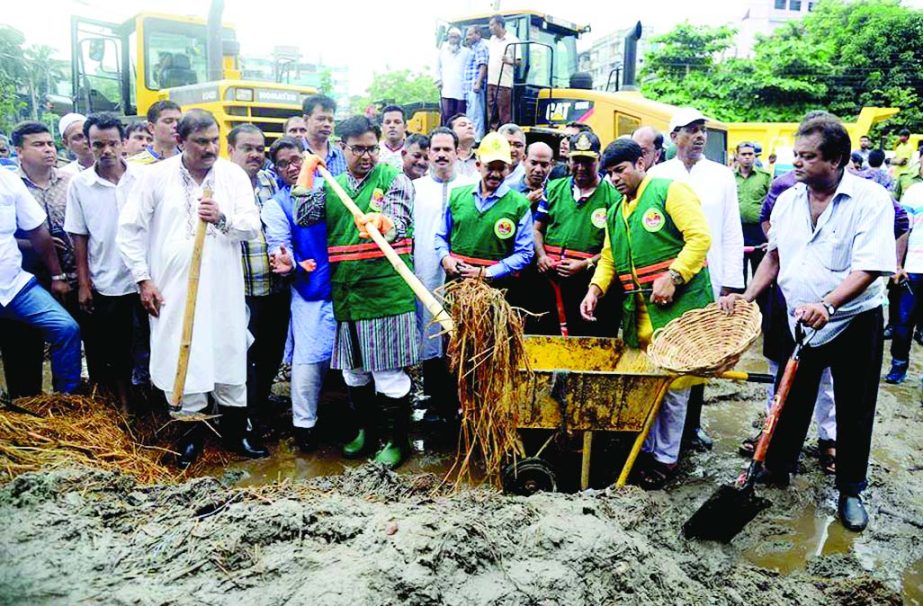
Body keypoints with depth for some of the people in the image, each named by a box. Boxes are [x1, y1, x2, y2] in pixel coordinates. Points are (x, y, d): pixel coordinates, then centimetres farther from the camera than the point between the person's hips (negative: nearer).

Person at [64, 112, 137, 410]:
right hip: (102, 286, 1)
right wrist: (83, 284, -1)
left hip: (141, 281, 0)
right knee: (102, 353, 10)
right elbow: (79, 237, 1)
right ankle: (119, 404, 26)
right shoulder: (79, 184, -2)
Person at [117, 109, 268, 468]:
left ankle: (235, 428, 21)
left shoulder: (234, 175, 3)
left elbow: (253, 227, -1)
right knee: (181, 357, 2)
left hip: (223, 289, 1)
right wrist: (143, 279, -1)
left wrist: (222, 219, -20)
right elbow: (130, 230, 4)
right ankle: (191, 430, 20)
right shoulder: (156, 176, 1)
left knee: (229, 355, 6)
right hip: (172, 289, -1)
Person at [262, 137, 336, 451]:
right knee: (309, 356, -5)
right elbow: (279, 246, -6)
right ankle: (304, 422, 11)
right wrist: (287, 263, -26)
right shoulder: (275, 204, 2)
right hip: (310, 289, -3)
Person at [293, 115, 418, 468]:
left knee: (389, 372, 0)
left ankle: (396, 440, 16)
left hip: (385, 291, -5)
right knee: (353, 369, 16)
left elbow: (399, 223, -16)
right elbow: (303, 218, 2)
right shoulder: (331, 186, 13)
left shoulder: (394, 179, -1)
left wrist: (383, 224, -39)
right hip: (344, 293, 5)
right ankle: (365, 429, 35)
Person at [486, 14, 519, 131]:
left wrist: (509, 61, -25)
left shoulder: (513, 40, -3)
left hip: (504, 83, -6)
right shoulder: (492, 39, 16)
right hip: (491, 82, 6)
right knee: (492, 114, 8)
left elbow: (519, 61, -6)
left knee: (505, 115, -8)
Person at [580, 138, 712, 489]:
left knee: (672, 383, 0)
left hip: (679, 304, -6)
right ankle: (646, 450, 26)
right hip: (639, 312, 7)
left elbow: (700, 238, -13)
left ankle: (667, 457, 13)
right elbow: (609, 259, 19)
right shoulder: (615, 213, 17)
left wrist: (672, 277, -21)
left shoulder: (670, 191, -4)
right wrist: (595, 289, 1)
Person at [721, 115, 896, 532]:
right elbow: (775, 254, 11)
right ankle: (778, 467, 33)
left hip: (853, 321, -4)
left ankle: (851, 490, 26)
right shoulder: (788, 200, -1)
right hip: (799, 321, 4)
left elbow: (869, 268, -25)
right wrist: (748, 295, 0)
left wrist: (826, 305, -38)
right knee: (790, 399, 15)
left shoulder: (871, 200, -17)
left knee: (854, 412, 9)